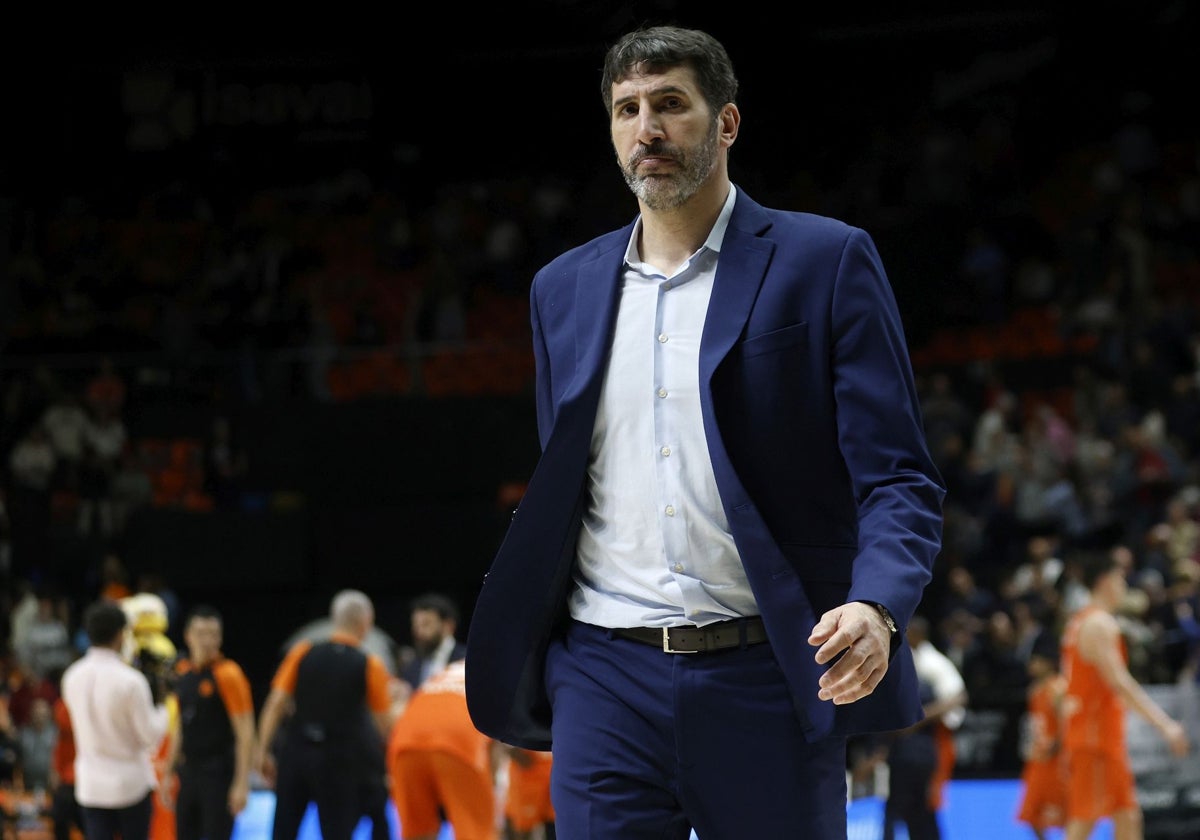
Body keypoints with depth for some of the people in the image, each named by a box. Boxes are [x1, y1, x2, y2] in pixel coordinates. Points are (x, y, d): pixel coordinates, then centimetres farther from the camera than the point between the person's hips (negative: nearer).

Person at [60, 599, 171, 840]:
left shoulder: (72, 677, -1)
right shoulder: (130, 681, -19)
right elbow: (151, 736, -12)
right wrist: (162, 708, 3)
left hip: (91, 784, 4)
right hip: (130, 782, -4)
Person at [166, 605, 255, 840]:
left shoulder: (227, 674, -12)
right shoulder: (183, 671, 7)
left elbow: (245, 734, -14)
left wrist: (242, 784, -18)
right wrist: (170, 768, 16)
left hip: (218, 774, -7)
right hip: (188, 772, 7)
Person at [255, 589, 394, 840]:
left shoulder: (302, 653, 1)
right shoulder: (370, 666, -5)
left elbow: (275, 704, -3)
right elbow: (385, 725, -3)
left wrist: (263, 750, 1)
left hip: (295, 753, 2)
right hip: (338, 762, -2)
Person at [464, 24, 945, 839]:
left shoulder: (826, 262, 1)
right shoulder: (566, 288, 15)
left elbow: (897, 477, -4)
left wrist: (875, 608, -23)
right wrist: (521, 678, 12)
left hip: (766, 681, -3)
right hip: (608, 681, 3)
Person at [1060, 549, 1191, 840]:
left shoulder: (1079, 622, 17)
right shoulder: (1100, 625, -15)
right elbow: (1120, 684, -23)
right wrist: (1165, 724, -25)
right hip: (1096, 738, -10)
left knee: (1128, 816, 10)